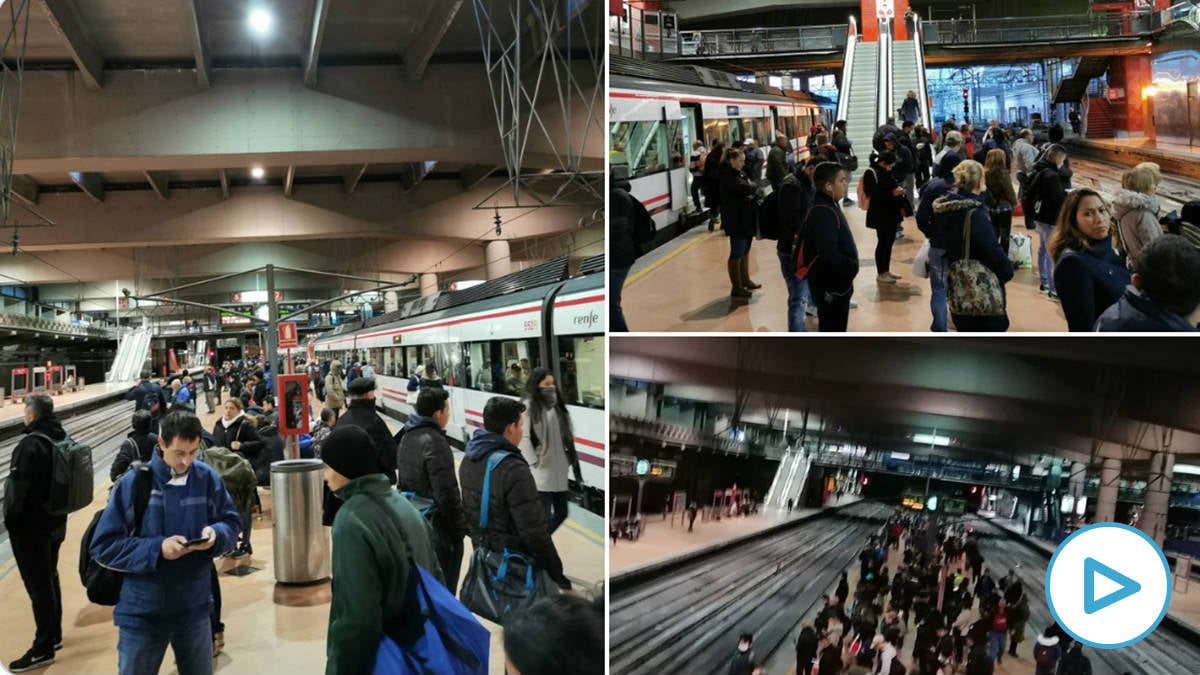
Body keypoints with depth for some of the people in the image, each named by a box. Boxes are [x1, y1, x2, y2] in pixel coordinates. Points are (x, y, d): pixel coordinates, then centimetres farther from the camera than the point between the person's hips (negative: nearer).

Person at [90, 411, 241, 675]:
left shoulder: (208, 479, -5)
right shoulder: (133, 483, -13)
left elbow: (232, 523, 6)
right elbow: (103, 546, -12)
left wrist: (216, 534, -18)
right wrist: (156, 549, -24)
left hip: (195, 610, 2)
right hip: (142, 613, -2)